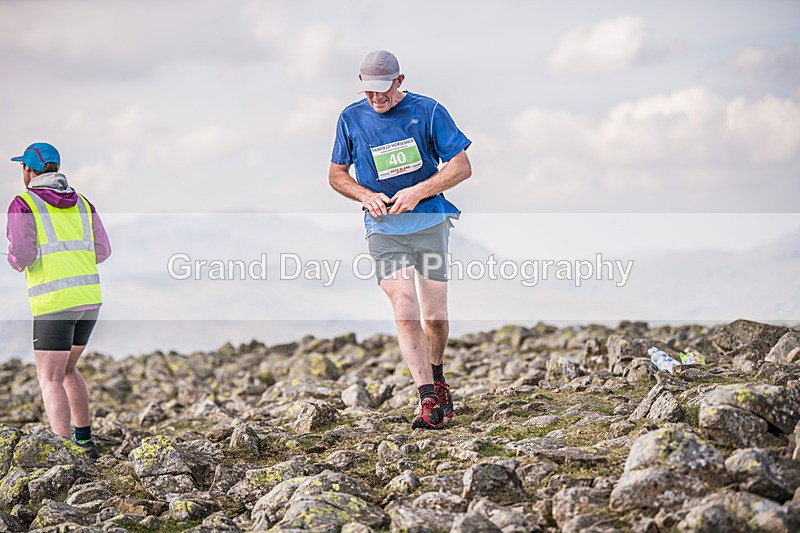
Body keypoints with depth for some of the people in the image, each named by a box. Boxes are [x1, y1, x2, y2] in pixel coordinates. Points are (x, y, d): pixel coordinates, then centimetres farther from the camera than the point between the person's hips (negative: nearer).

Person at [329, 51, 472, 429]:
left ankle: (437, 376, 35)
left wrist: (418, 191, -15)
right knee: (404, 307, -18)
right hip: (383, 229, 1)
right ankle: (429, 401, -20)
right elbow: (336, 175, 14)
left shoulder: (427, 111, -2)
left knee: (435, 316, 4)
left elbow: (462, 166, -2)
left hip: (429, 222, 0)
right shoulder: (351, 118, 5)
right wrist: (367, 196, -6)